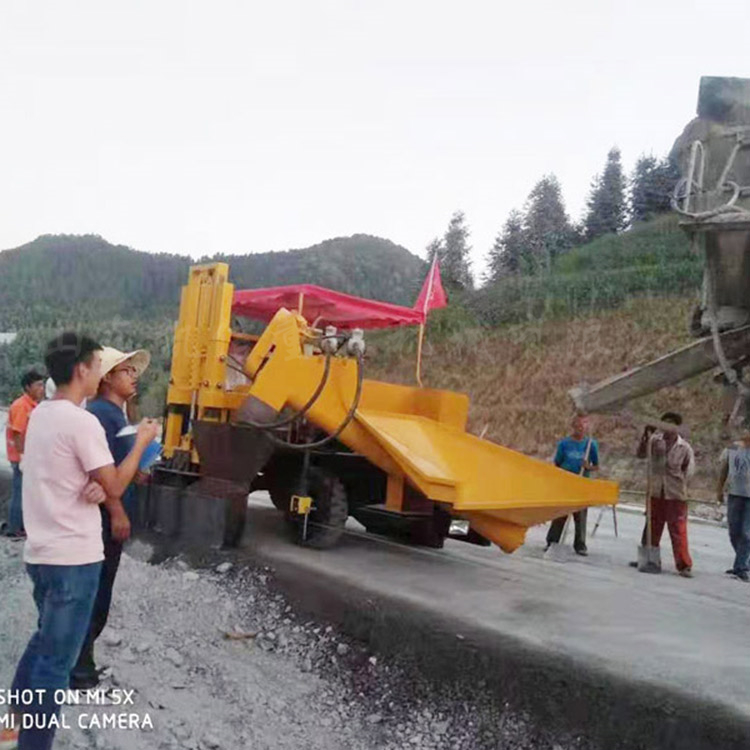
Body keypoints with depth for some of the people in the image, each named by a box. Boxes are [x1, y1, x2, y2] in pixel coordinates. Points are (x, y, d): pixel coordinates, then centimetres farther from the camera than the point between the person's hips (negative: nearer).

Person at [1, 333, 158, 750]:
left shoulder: (40, 414, 8)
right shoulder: (83, 422, -20)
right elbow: (115, 487, -14)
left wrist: (96, 485, -3)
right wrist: (142, 441, -4)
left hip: (41, 551, 10)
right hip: (74, 558, -9)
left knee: (44, 640, 25)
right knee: (56, 660, 0)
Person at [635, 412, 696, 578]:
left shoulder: (684, 447, -4)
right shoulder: (655, 441, -1)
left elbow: (689, 469, 4)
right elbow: (641, 454, -9)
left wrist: (679, 482, -2)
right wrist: (646, 436, -16)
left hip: (676, 495, -3)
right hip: (656, 492, 3)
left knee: (678, 530, -4)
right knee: (652, 527, 13)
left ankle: (684, 565, 2)